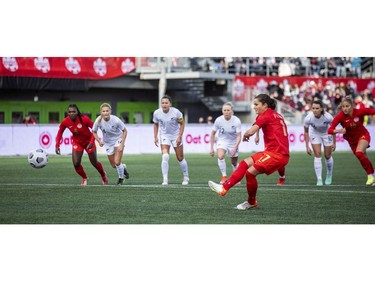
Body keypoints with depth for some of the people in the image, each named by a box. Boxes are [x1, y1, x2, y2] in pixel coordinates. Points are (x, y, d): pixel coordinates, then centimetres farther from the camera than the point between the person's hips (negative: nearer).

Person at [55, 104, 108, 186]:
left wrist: (92, 142, -27)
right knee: (76, 164, -11)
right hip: (77, 143, 2)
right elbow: (60, 133, -4)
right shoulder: (65, 122, -20)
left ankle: (103, 175, 43)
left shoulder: (84, 119, -29)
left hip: (88, 142, -2)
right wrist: (57, 145, -13)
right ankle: (84, 178, 19)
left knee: (94, 163, 11)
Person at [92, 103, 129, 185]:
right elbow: (94, 132, -4)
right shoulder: (98, 120, -22)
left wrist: (122, 144, -19)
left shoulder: (116, 120, -28)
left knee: (117, 162, -16)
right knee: (114, 165, 8)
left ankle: (121, 178, 14)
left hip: (118, 140, -3)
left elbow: (125, 131, -14)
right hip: (108, 142, 3)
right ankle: (123, 168, 44)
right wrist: (99, 141, -21)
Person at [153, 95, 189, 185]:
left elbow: (182, 124, -7)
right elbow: (156, 124, 6)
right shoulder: (157, 113, -13)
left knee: (180, 158, 6)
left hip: (176, 136, -1)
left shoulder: (176, 112, -20)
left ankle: (186, 177, 28)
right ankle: (165, 179, -14)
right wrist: (155, 137, -1)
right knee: (165, 156, -19)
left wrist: (179, 137, -14)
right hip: (164, 136, 1)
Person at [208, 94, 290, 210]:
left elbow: (251, 131, -17)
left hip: (276, 154, -10)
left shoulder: (266, 115, -8)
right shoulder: (276, 115, 19)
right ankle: (224, 188, 3)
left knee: (250, 172, -11)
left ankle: (251, 202, 7)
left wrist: (245, 135, 3)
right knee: (244, 164, 6)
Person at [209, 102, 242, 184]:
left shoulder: (237, 121, -21)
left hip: (233, 142, 0)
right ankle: (224, 176, -17)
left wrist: (235, 148, -33)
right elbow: (213, 134, -3)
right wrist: (211, 148, -3)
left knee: (234, 163, 7)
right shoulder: (218, 120, -17)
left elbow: (239, 136, -20)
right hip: (222, 141, 0)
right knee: (220, 156, -29)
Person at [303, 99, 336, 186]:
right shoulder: (308, 118, -33)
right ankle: (319, 179, -8)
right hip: (314, 134, 0)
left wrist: (334, 143, -9)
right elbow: (306, 132, -15)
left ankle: (329, 175, 34)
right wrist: (307, 146, -15)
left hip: (327, 133, 0)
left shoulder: (328, 117, -35)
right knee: (317, 155, -13)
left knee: (328, 156, 7)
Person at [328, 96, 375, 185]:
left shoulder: (360, 112, -25)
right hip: (352, 140, 3)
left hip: (363, 135, -3)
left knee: (359, 153, -28)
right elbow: (330, 130, -30)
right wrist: (338, 131, -51)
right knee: (364, 159, 10)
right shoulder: (340, 116, -25)